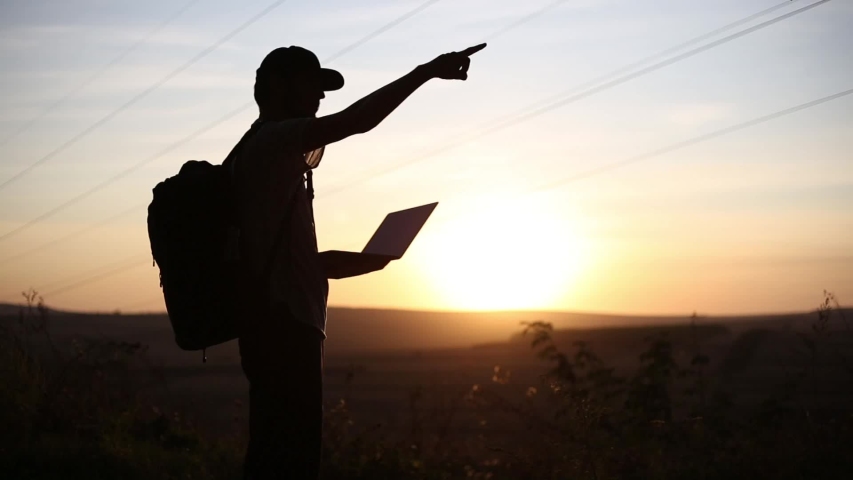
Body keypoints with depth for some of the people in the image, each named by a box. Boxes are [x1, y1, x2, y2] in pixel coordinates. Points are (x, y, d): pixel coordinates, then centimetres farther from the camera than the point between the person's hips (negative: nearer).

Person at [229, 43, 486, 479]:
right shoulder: (273, 140, -8)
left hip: (276, 331, 10)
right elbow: (356, 121, -22)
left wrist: (353, 263, 17)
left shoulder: (268, 152, 22)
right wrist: (428, 70, -17)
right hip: (285, 330, -10)